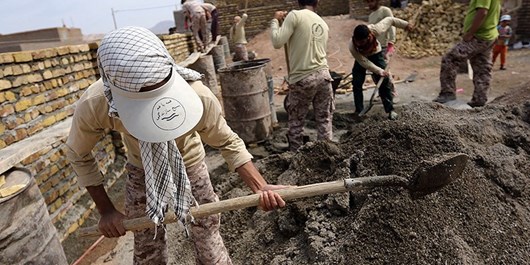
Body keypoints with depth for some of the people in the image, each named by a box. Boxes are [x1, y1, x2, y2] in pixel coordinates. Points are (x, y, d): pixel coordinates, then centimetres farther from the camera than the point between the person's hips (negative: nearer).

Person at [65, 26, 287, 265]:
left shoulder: (198, 96, -36)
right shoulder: (93, 106, -32)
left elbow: (227, 142, -19)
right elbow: (79, 155, -11)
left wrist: (260, 186, -29)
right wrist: (106, 210, -11)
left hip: (189, 165, -1)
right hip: (141, 170, 1)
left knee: (207, 233, 8)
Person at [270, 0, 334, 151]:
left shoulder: (295, 15, -6)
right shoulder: (323, 23, 14)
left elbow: (277, 42, -12)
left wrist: (275, 20, 3)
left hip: (302, 78, -5)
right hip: (323, 75, 5)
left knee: (296, 122, 10)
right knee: (324, 119, 13)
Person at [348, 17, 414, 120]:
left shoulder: (375, 30, -37)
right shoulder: (352, 46, -37)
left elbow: (389, 20, -17)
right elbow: (364, 62, -29)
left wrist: (405, 24, -10)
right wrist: (379, 71, -28)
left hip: (376, 54, 1)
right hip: (361, 57, 0)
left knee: (384, 81, -7)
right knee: (357, 83, -12)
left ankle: (390, 110, -1)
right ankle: (358, 111, 0)